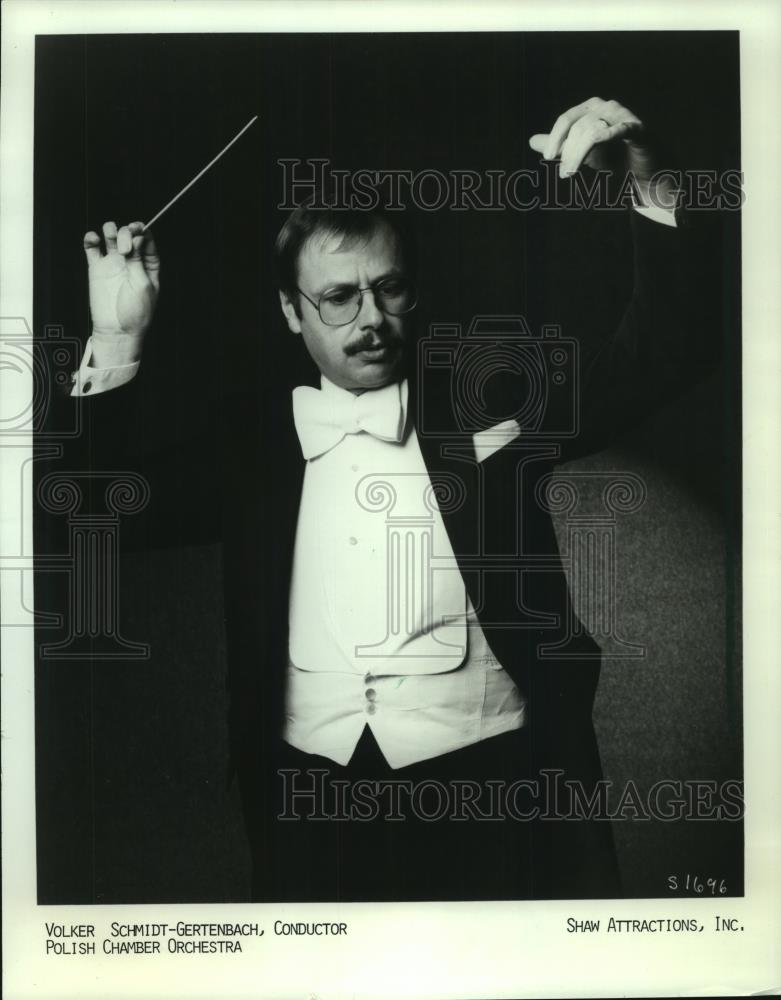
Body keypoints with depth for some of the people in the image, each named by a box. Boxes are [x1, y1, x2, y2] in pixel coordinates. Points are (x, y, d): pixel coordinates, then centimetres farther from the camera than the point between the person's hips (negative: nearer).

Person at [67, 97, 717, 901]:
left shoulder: (485, 406, 8)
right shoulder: (251, 434, 11)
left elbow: (651, 365, 2)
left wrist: (650, 193, -13)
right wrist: (117, 343, -3)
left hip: (494, 780, -1)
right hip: (317, 802, 2)